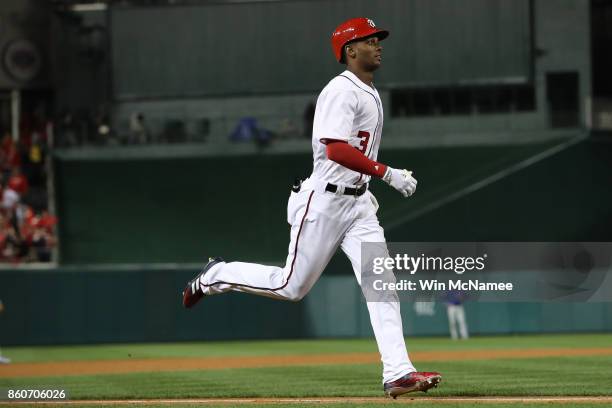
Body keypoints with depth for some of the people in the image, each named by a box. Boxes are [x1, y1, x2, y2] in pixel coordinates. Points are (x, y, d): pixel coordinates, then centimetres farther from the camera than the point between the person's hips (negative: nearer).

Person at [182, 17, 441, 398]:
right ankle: (217, 276, 23)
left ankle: (398, 374, -11)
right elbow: (336, 149, -27)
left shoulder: (370, 94, 16)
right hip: (324, 202, -8)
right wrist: (388, 174, -28)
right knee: (292, 285, 0)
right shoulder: (341, 91, -15)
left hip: (357, 203, 8)